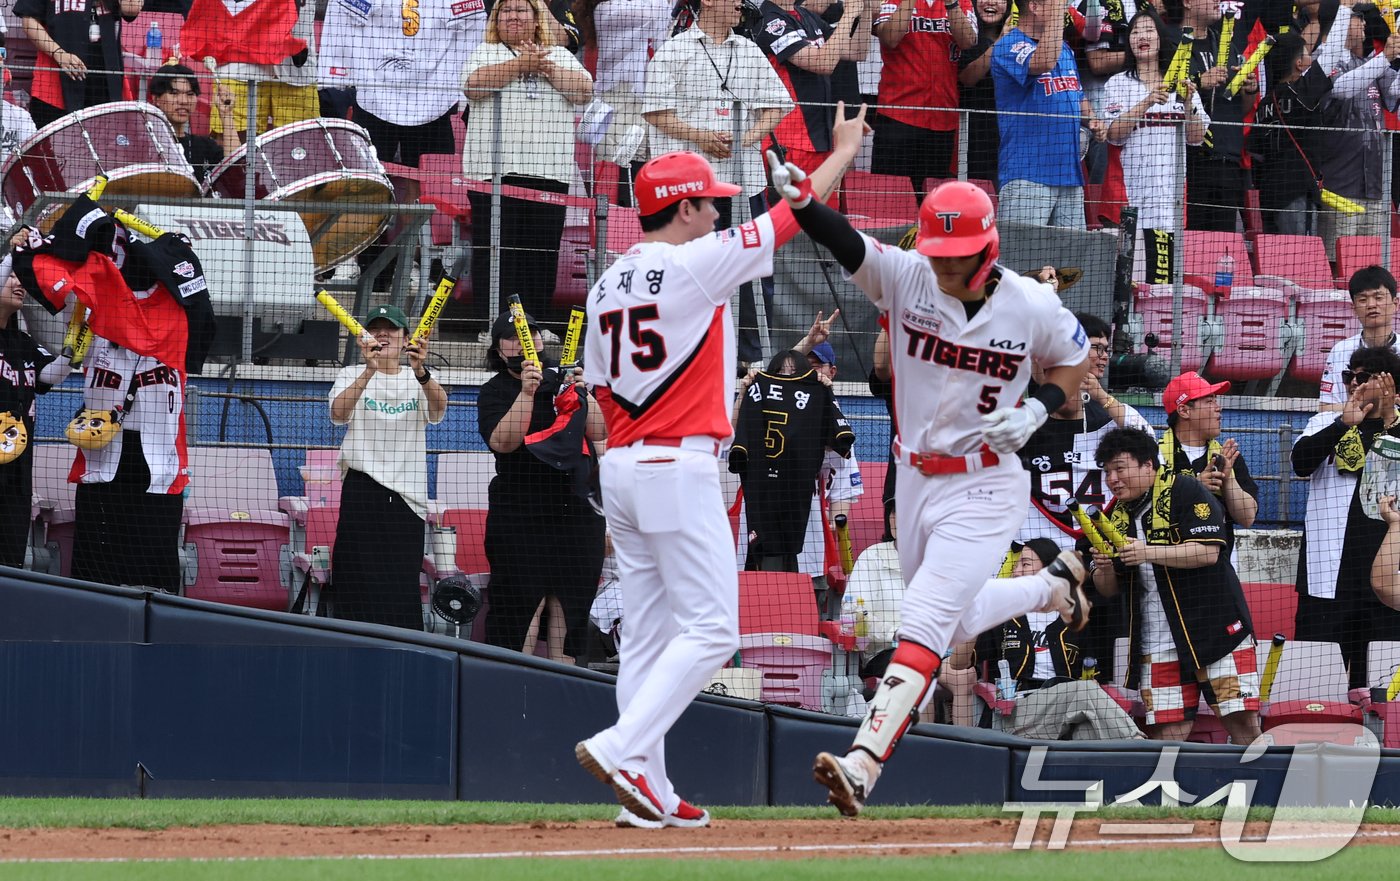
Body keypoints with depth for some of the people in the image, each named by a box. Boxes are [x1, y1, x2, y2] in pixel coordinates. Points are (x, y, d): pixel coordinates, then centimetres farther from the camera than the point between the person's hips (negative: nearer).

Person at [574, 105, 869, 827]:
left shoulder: (605, 288, 13)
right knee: (709, 629, -7)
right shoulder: (696, 265, -9)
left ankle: (651, 793, 7)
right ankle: (622, 747, -20)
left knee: (647, 635, 8)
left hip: (619, 469, 8)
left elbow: (602, 396, 15)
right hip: (679, 467, -8)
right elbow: (795, 211, -2)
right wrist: (844, 150, 11)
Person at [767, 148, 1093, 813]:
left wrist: (1035, 412, -13)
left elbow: (1076, 360, 6)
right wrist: (798, 201, -48)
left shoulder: (1032, 306, -12)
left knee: (924, 624, -18)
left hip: (983, 488, -5)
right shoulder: (905, 278, -10)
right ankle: (1053, 586, 51)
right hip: (914, 480, 5)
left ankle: (861, 768, -25)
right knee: (959, 622, 22)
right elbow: (845, 244, -28)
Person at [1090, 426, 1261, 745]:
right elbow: (1108, 590, 15)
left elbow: (1208, 551, -17)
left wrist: (1149, 553, -24)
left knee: (1242, 720, -8)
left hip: (1215, 625, -5)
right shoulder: (1117, 515, 12)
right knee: (1167, 731, -3)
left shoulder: (1183, 490, -6)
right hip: (1157, 643, 5)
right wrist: (1104, 569, -7)